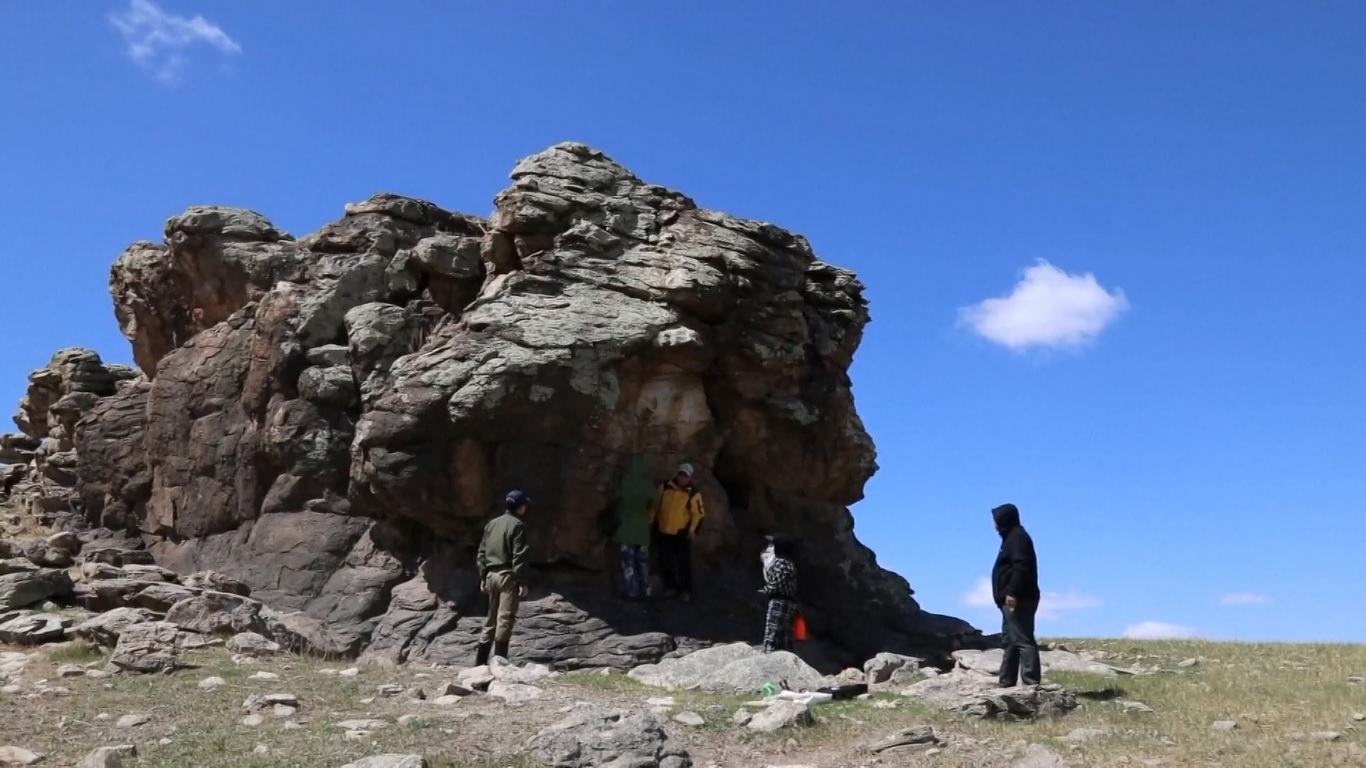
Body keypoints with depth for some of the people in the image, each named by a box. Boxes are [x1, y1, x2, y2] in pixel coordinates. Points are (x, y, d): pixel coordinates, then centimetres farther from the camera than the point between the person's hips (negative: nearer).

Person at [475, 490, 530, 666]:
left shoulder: (492, 524, 14)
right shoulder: (517, 525, -8)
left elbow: (482, 552, 14)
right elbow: (518, 556, -15)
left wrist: (483, 577, 18)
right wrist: (522, 582, -14)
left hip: (492, 575, 7)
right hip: (507, 575, -7)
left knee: (491, 618, 14)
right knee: (505, 618, -7)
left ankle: (480, 661, 15)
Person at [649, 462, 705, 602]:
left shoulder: (693, 494, -7)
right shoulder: (665, 488, 3)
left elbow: (699, 514, -8)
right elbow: (655, 506, 12)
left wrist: (692, 530, -19)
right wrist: (651, 522, 12)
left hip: (682, 534, -3)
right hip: (664, 533, 4)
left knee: (684, 563, 1)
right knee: (665, 562, 12)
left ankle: (685, 590, 13)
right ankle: (670, 586, 28)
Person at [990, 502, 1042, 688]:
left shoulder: (1017, 537, -10)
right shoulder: (1012, 537, 21)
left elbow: (1021, 567, -23)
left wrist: (1012, 592, -28)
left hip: (1018, 600, -12)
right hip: (1013, 600, 12)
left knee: (1023, 640, -15)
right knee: (1009, 641, 13)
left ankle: (1031, 682, -19)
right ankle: (1007, 683, 16)